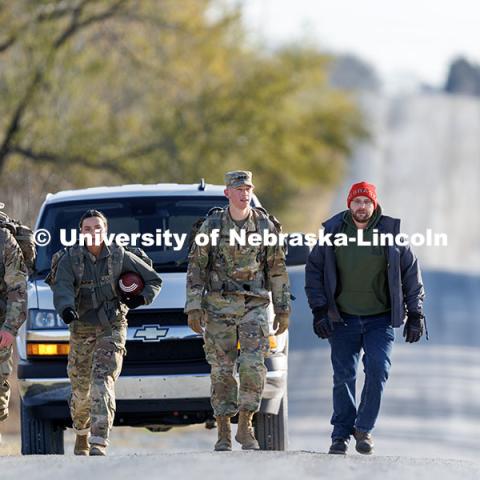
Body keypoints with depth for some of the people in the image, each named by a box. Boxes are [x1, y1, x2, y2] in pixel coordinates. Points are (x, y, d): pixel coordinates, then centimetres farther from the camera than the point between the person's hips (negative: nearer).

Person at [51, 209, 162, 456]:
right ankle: (81, 435, 39)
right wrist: (66, 308, -42)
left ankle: (99, 445, -26)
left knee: (103, 381, -19)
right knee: (81, 388, 9)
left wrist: (141, 299, -8)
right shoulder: (70, 259, -3)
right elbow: (62, 288, -21)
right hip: (81, 329, 2)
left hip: (112, 327, -2)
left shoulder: (120, 257, -1)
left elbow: (154, 280, 10)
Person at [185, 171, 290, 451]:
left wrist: (283, 309, 6)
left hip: (255, 305, 0)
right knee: (222, 370, 0)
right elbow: (196, 267, 3)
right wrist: (194, 308, -4)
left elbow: (278, 270, 9)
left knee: (253, 365, -14)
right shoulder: (212, 226, 1)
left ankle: (246, 426, -3)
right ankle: (224, 434, 8)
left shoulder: (265, 225, 4)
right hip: (219, 305, 0)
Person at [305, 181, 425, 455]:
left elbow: (411, 273, 5)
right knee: (344, 377, 2)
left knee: (378, 371, -14)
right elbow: (314, 271, 7)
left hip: (380, 320, -1)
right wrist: (319, 310, -1)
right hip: (343, 319, 1)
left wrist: (415, 314, 1)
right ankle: (342, 434, 12)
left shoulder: (391, 233, -2)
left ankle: (364, 429, 1)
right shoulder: (333, 232, 0)